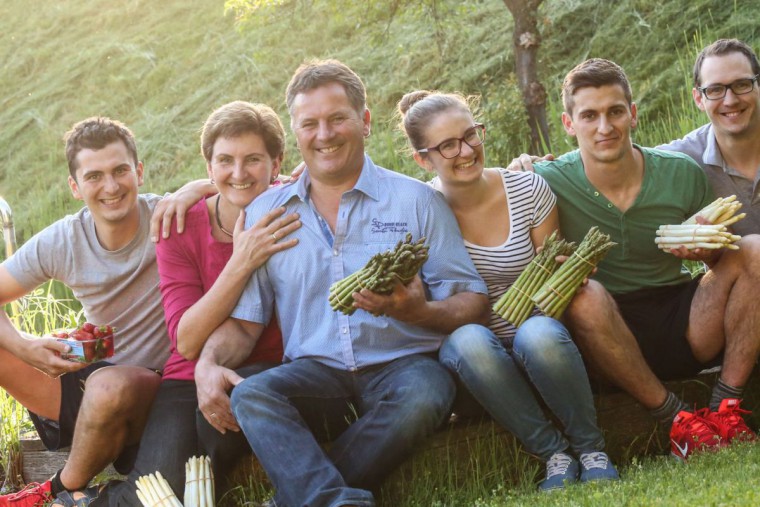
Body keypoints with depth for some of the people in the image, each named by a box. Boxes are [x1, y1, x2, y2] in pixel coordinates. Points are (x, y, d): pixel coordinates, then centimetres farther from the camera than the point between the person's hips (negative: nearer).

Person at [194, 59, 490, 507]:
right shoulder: (265, 213, 14)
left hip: (402, 364, -1)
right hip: (316, 372, 2)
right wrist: (209, 364, -10)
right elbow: (244, 320, 12)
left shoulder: (416, 200, 8)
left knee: (421, 397, -35)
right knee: (249, 396, -29)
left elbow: (474, 304, 3)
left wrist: (419, 312, -18)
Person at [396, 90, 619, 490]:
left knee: (538, 334, -36)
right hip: (473, 354, 0)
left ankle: (590, 448, -14)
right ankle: (554, 453, -20)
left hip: (538, 345, 0)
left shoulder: (528, 190, -4)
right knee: (468, 342, -36)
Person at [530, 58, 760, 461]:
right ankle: (678, 421, -23)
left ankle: (725, 409, -16)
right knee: (584, 295, -35)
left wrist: (703, 249, -16)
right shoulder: (550, 182, -9)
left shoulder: (682, 174, -2)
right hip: (606, 332, -3)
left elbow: (723, 262, 9)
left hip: (685, 329, 3)